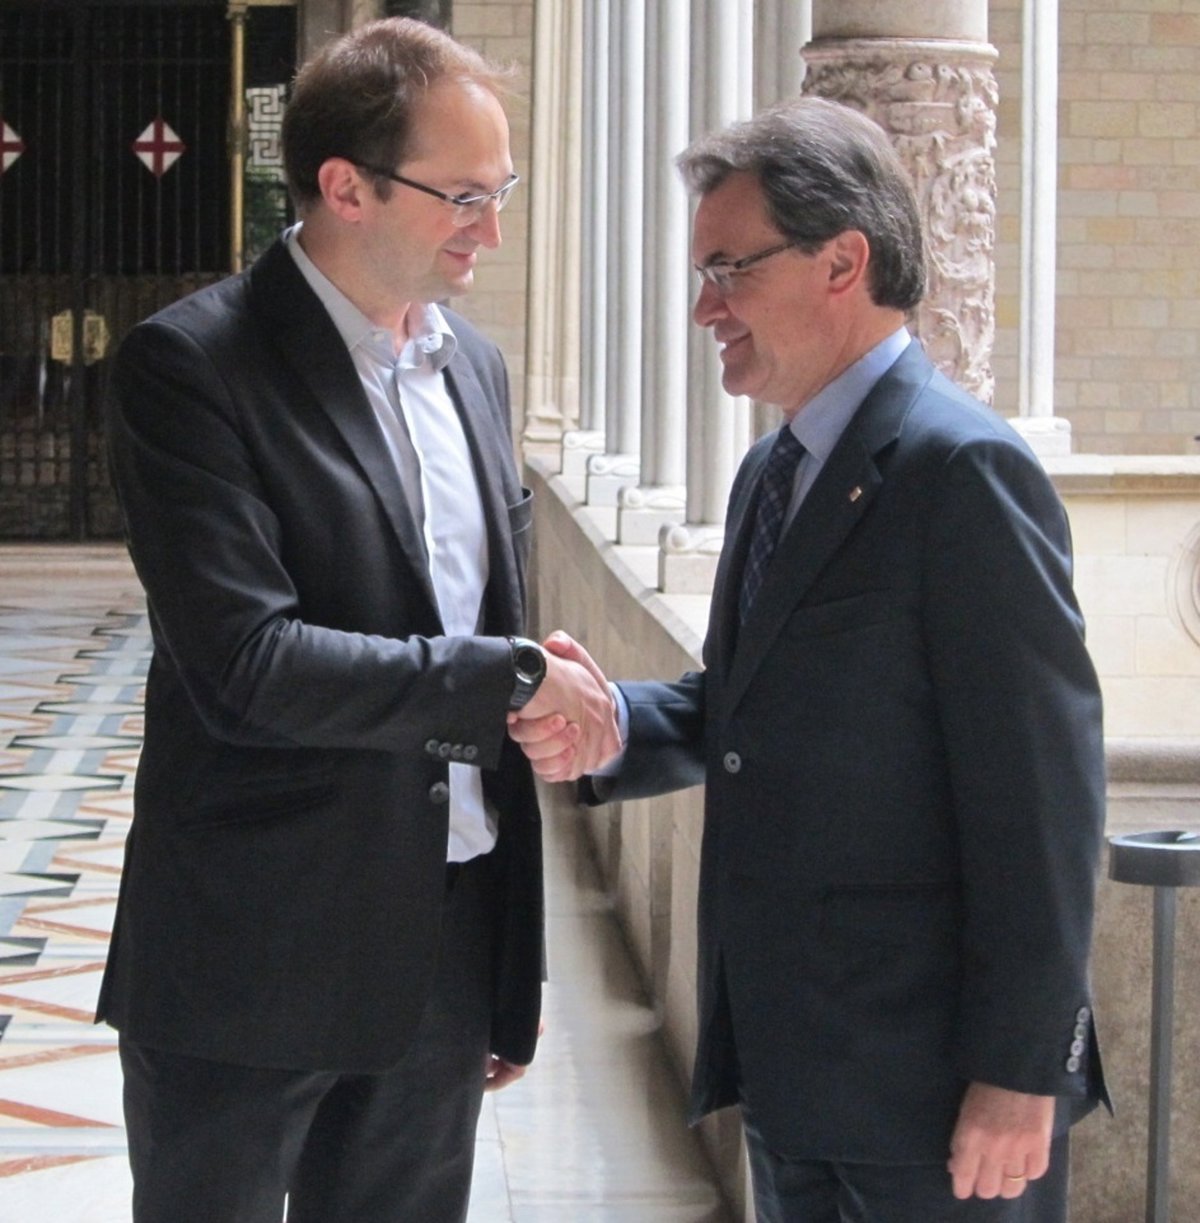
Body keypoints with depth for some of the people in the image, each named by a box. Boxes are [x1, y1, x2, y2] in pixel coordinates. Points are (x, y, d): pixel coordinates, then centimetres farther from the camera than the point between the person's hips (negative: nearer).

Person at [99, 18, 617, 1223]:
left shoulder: (473, 365, 10)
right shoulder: (192, 364, -12)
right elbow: (245, 663, -22)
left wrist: (515, 973, 15)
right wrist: (513, 679, -15)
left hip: (448, 950, 6)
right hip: (251, 964, -6)